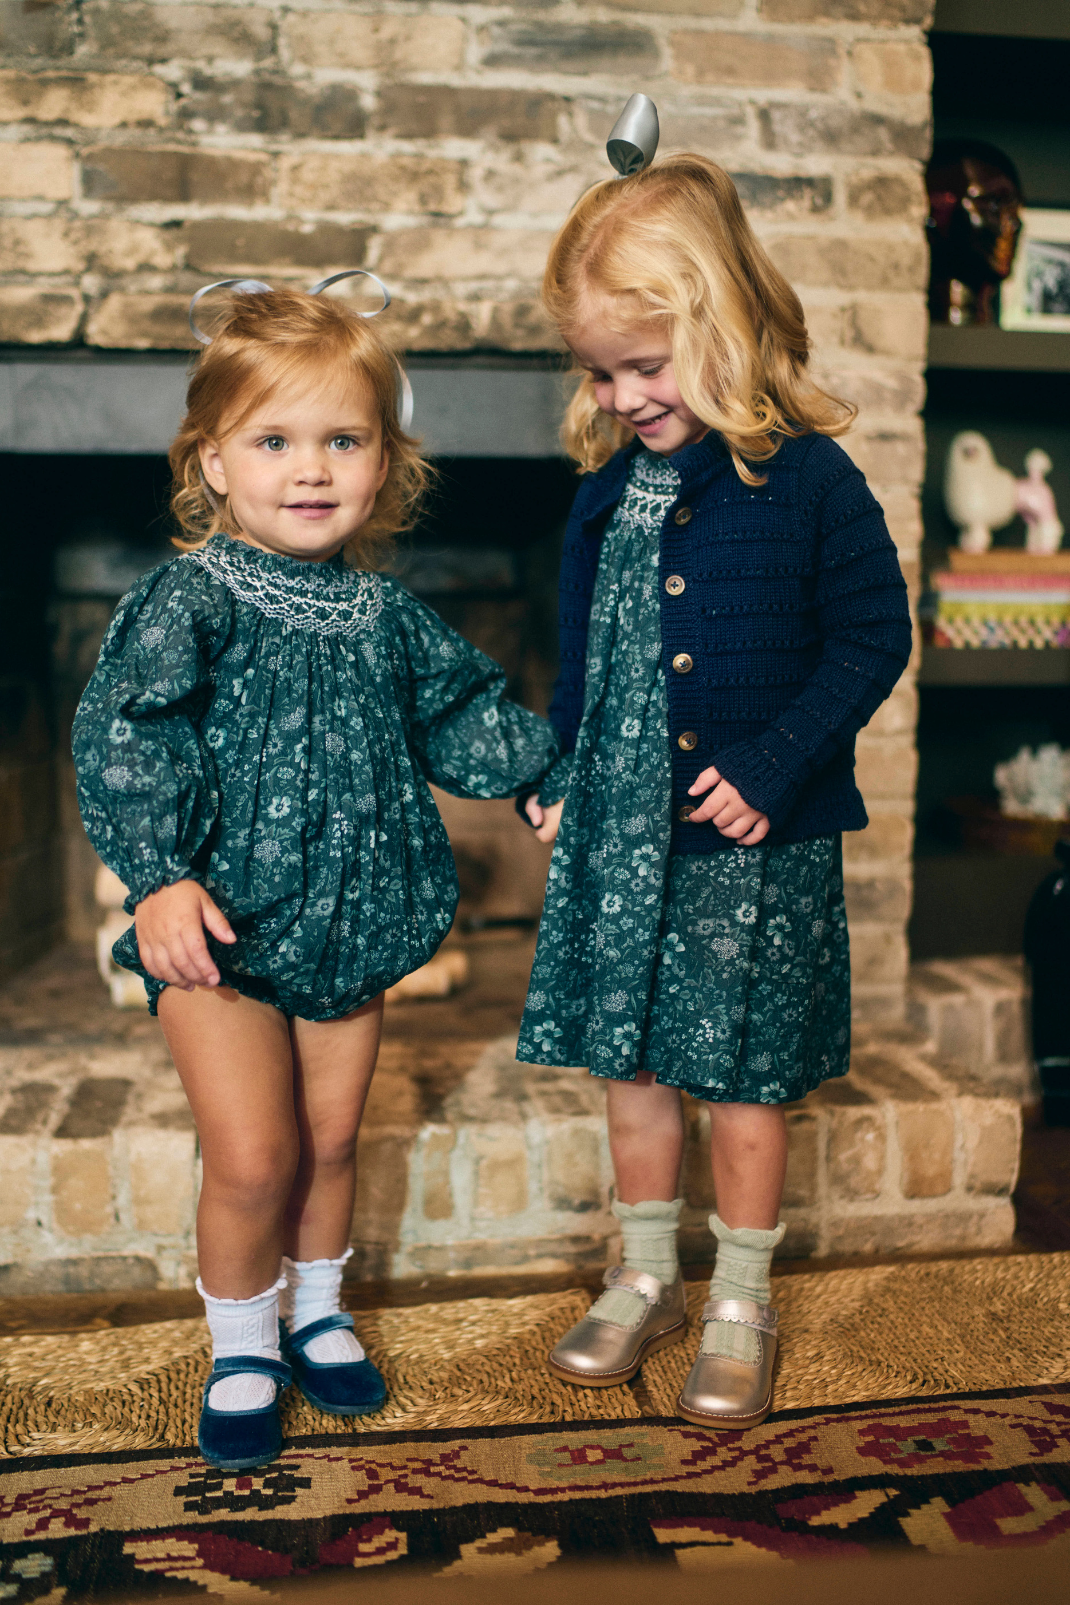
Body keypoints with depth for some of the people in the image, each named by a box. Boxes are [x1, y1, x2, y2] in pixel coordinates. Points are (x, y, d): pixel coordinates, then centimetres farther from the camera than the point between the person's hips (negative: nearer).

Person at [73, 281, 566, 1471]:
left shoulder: (385, 612, 4)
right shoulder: (192, 599, -12)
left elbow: (456, 718, 18)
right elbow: (124, 736, -20)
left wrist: (551, 758, 10)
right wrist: (159, 876, -30)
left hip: (354, 919, 5)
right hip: (223, 926, -4)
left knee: (330, 1143, 16)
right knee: (252, 1158, -4)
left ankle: (317, 1314, 41)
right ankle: (240, 1349, 23)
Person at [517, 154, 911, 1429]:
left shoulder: (809, 482, -10)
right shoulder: (608, 490, 5)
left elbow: (872, 637, -7)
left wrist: (772, 766, -16)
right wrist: (551, 781, 6)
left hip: (756, 842, -4)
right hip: (618, 833, 5)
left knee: (742, 1079, 7)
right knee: (632, 1062, 13)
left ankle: (741, 1308, 26)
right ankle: (646, 1281, 33)